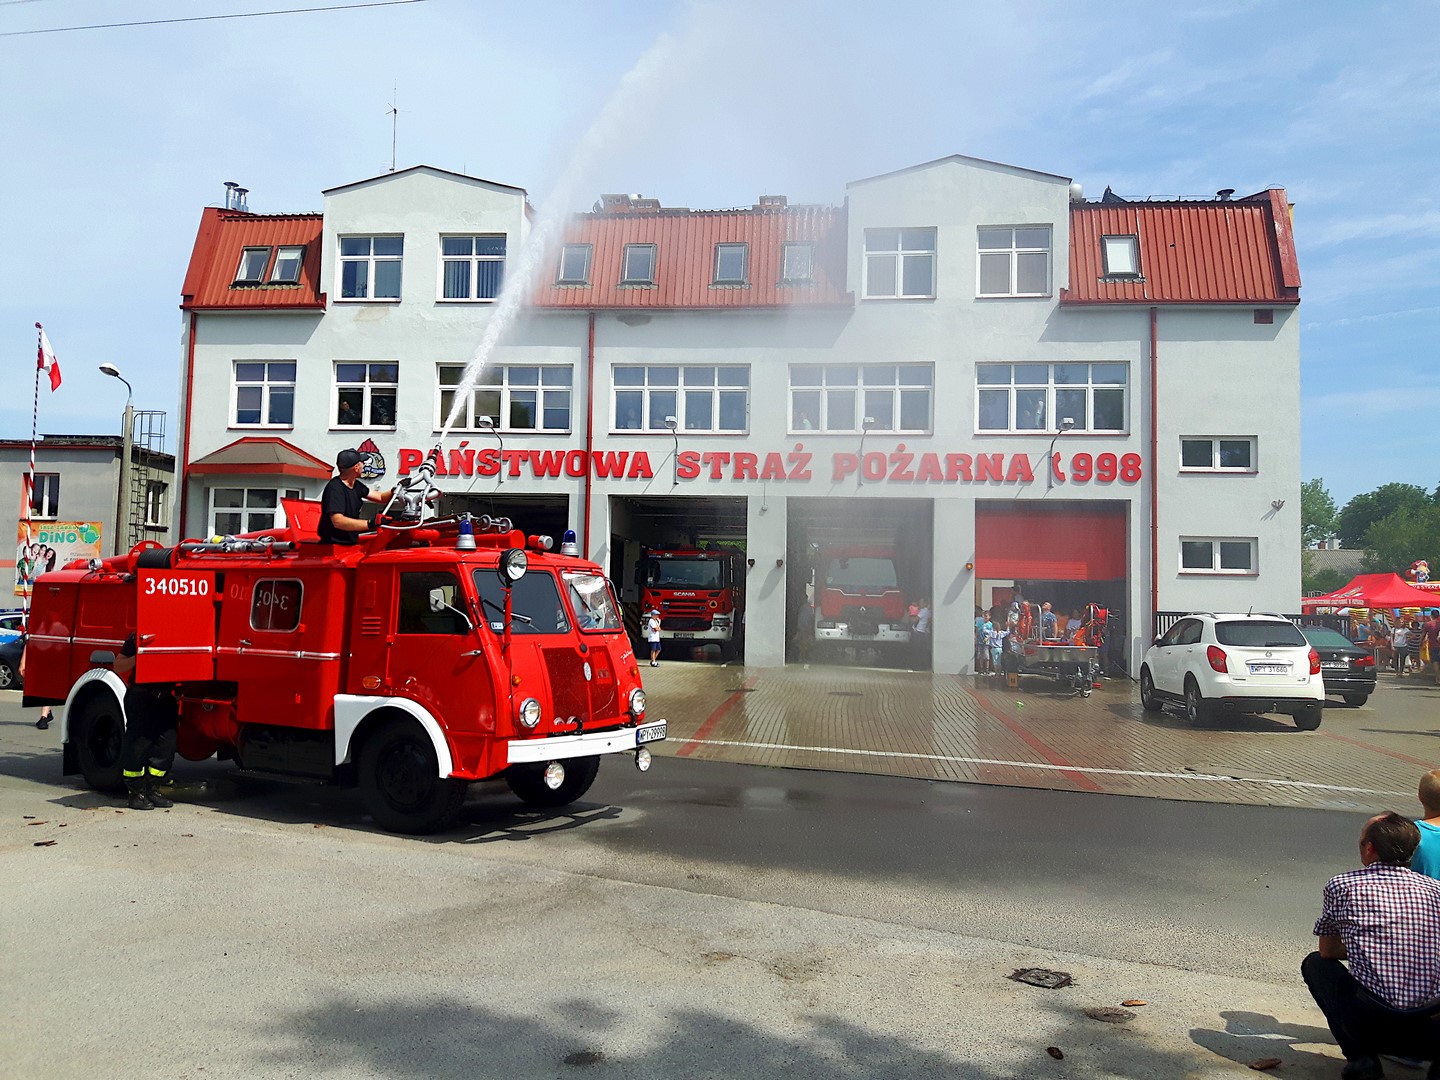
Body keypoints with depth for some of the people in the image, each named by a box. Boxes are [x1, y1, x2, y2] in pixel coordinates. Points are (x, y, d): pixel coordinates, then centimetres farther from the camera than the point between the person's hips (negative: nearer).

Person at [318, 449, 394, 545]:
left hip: (351, 543, 9)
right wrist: (370, 524, -37)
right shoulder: (334, 488, -18)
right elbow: (338, 521, -29)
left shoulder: (356, 485, 12)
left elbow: (380, 497, 21)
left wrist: (395, 491, 0)